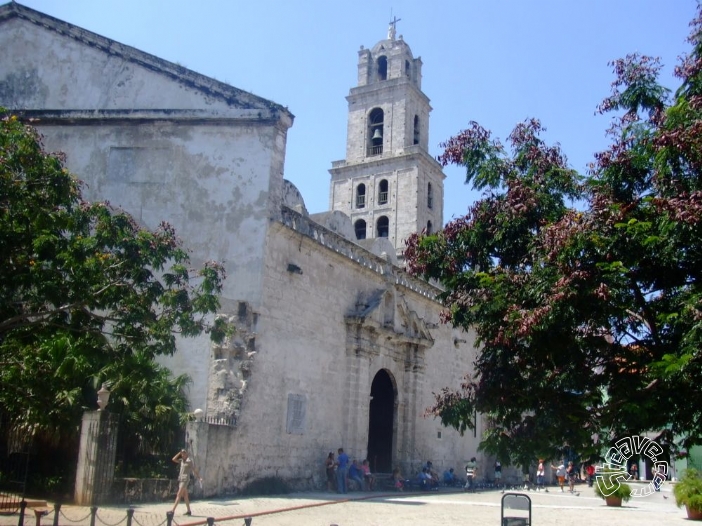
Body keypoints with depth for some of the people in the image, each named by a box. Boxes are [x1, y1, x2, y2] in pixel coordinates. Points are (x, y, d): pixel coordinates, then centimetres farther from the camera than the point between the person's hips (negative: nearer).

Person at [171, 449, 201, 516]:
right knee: (185, 496, 9)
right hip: (180, 478, 8)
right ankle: (189, 511, 13)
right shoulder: (182, 460, 15)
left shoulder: (190, 461, -6)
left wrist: (199, 478, -1)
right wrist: (179, 453, 5)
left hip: (185, 479, -8)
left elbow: (195, 470, -3)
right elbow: (174, 459, 9)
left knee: (178, 495, -12)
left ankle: (173, 510, -16)